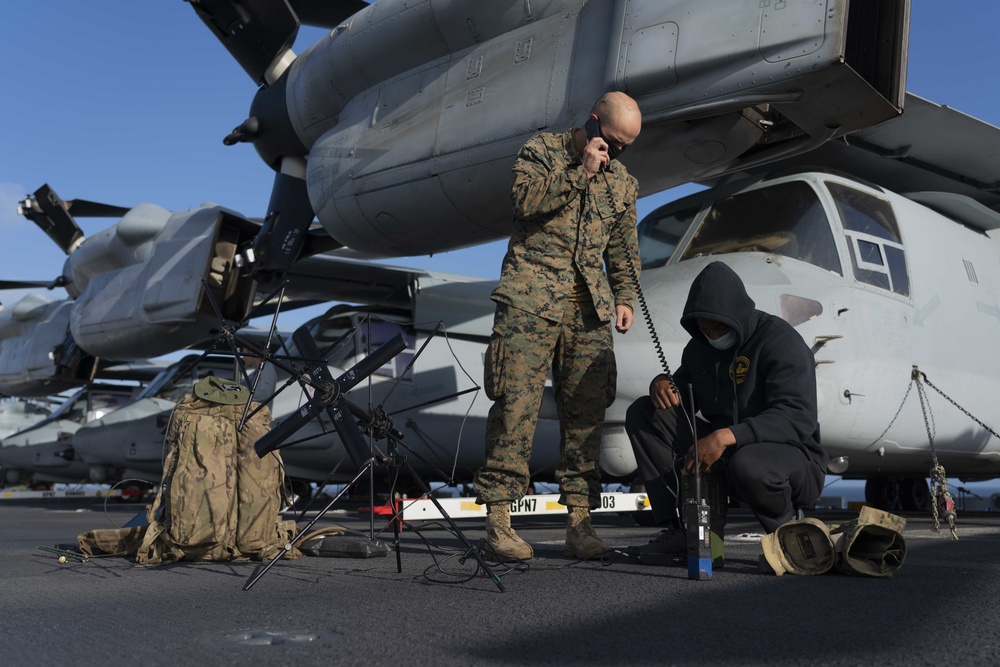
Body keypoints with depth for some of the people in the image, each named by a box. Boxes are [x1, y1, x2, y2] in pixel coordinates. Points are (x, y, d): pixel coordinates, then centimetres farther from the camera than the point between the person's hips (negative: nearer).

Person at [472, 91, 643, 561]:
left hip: (590, 309, 5)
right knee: (516, 404, -10)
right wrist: (580, 172, -8)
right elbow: (524, 200, -10)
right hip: (531, 299, -4)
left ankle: (579, 518, 6)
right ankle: (498, 517, -5)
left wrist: (624, 297, 10)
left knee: (587, 410, 0)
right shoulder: (541, 150, 8)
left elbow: (623, 248, 23)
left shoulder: (622, 182, 21)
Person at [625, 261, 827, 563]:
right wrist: (661, 383, -7)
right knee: (642, 414, -7)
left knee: (748, 466, -43)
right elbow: (683, 399, 19)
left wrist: (728, 436, -39)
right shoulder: (699, 346, 7)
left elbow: (799, 417, -27)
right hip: (724, 453, 7)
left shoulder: (779, 340, -16)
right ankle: (678, 525, -11)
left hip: (791, 453, -6)